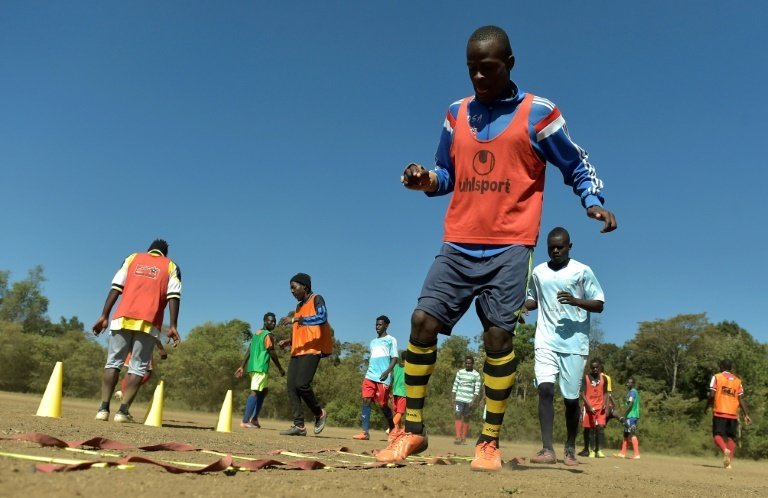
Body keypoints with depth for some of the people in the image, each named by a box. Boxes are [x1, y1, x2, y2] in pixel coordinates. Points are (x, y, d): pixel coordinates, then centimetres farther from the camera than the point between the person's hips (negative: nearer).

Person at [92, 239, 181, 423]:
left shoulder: (132, 258, 20)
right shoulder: (171, 266, 15)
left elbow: (116, 288, 8)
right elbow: (173, 296, 0)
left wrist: (104, 316, 5)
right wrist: (172, 326, -5)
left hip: (123, 318, 2)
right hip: (149, 323, -1)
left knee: (113, 363, 9)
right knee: (137, 367, 3)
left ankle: (103, 408, 1)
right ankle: (123, 410, -5)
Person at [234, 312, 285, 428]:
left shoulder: (256, 333, 18)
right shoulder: (268, 335, -9)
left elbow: (248, 351, 15)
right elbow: (272, 353, -12)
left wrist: (242, 367, 14)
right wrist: (280, 369, -3)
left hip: (252, 366, 9)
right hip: (261, 367, -9)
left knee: (264, 390, 20)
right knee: (255, 392, -12)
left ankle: (254, 419, 18)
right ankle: (245, 421, -18)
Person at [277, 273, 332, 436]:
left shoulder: (316, 299, -2)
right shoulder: (299, 307, 22)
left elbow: (322, 317, -23)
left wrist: (295, 319, -25)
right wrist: (288, 341, 12)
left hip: (312, 350, -8)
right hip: (297, 351, 8)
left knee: (301, 384, -19)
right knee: (291, 386, -3)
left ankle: (320, 413, 4)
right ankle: (299, 425, 0)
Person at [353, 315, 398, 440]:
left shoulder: (391, 340, 4)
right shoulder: (373, 342, 22)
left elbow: (394, 358, -5)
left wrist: (387, 371, -20)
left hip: (383, 378, -6)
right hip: (370, 376, 6)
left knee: (383, 404, -1)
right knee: (366, 401, -8)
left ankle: (392, 428, 21)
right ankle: (365, 432, -11)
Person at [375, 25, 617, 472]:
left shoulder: (538, 113, 1)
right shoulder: (456, 113, 13)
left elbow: (578, 167, 8)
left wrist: (594, 202, -10)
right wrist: (425, 179, -1)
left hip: (510, 246, -3)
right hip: (459, 245, 4)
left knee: (499, 335, -6)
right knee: (423, 321, -7)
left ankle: (490, 442, 7)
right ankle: (414, 430, 5)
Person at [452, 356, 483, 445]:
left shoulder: (477, 375, 2)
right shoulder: (460, 372, 9)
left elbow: (477, 390, -3)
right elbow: (455, 386, 10)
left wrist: (474, 401, -13)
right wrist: (452, 398, 3)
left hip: (469, 400, -1)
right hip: (459, 399, 1)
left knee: (466, 419, 3)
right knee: (457, 416, -13)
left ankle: (464, 439, 10)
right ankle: (458, 438, -19)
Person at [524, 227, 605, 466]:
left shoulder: (582, 271, 0)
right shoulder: (538, 272, 11)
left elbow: (599, 304, -2)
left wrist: (576, 301, -21)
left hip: (574, 344, -2)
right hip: (546, 342, 2)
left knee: (571, 398, 5)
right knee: (545, 389, -15)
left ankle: (570, 449, 24)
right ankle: (547, 449, -16)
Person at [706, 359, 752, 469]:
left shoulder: (716, 377, 0)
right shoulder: (737, 381, 11)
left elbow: (712, 395, -8)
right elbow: (741, 399, 4)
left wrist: (707, 407, 5)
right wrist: (746, 415, 7)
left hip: (719, 412, -3)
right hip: (733, 414, 4)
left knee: (717, 434, -1)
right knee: (731, 438, 11)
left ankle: (725, 450, -30)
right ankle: (728, 462, 5)